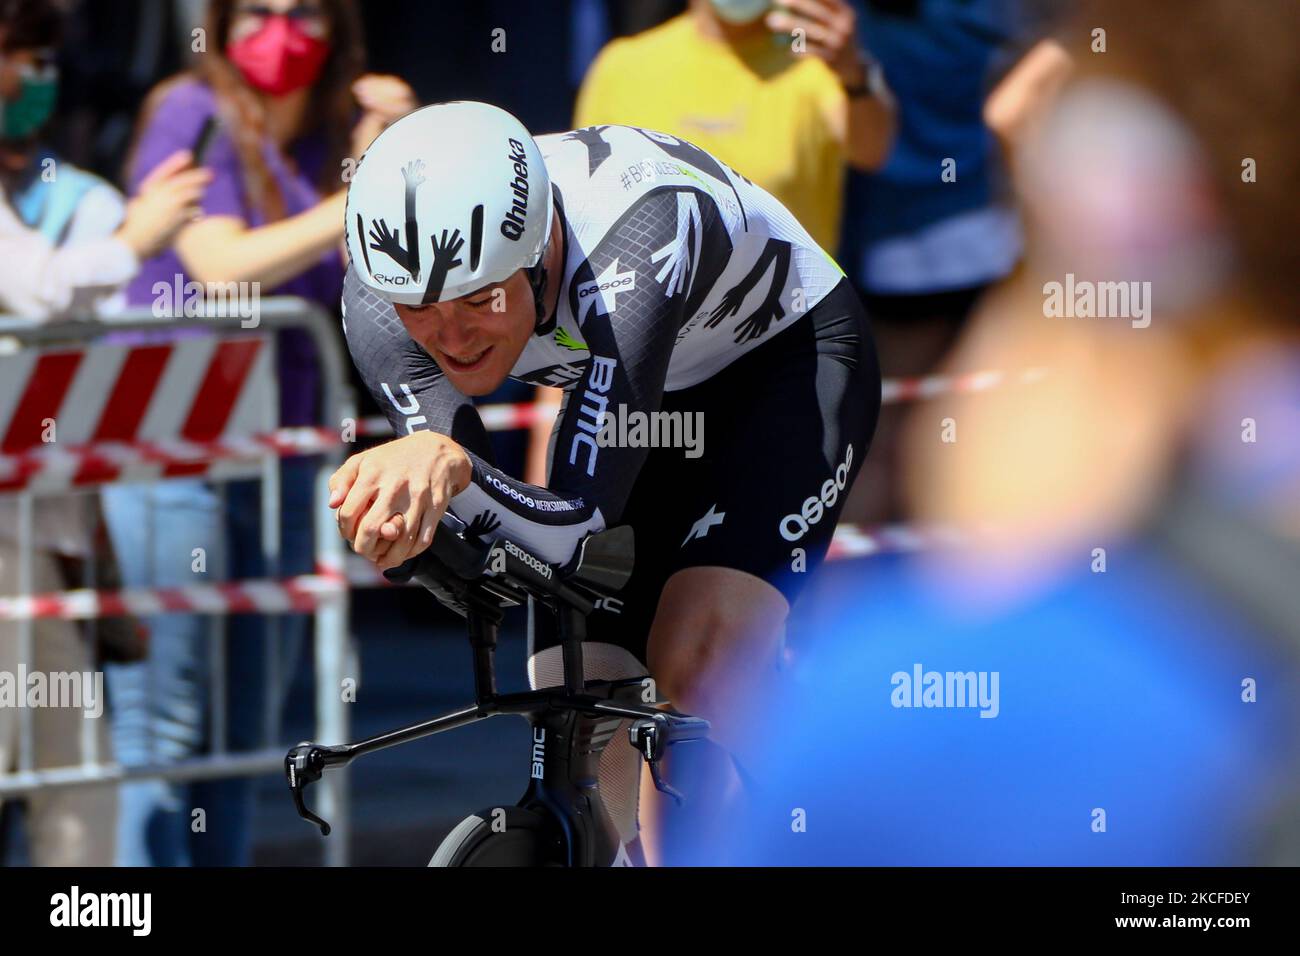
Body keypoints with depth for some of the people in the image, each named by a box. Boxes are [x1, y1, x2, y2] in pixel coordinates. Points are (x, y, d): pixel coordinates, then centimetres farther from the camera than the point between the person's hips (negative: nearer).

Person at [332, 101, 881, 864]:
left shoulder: (635, 240, -43)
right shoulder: (385, 297, -29)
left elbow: (580, 529, -48)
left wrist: (453, 469, -67)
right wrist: (437, 465, -54)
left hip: (786, 354, -5)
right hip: (631, 396, 5)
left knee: (692, 671, -27)